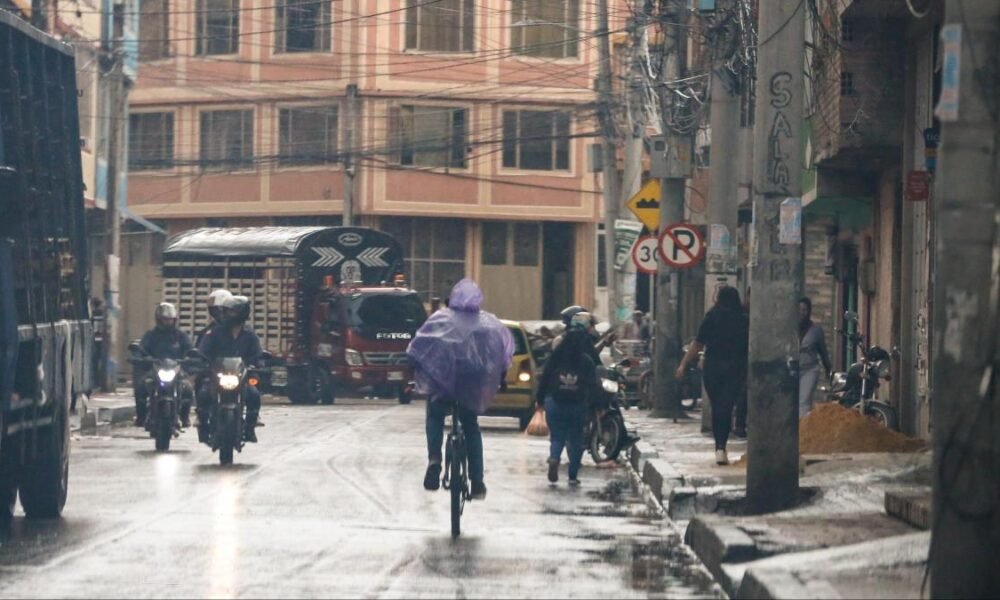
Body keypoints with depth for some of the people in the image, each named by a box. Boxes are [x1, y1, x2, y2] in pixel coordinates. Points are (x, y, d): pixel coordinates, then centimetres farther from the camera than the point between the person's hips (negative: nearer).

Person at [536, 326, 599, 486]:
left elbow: (544, 379, 2)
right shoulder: (587, 361, -5)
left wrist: (540, 399, 10)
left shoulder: (556, 358, -2)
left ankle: (554, 458, -23)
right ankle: (573, 475, 10)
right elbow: (593, 386, -5)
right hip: (578, 405, -1)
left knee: (557, 436, 8)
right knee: (576, 439, 11)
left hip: (555, 402, 1)